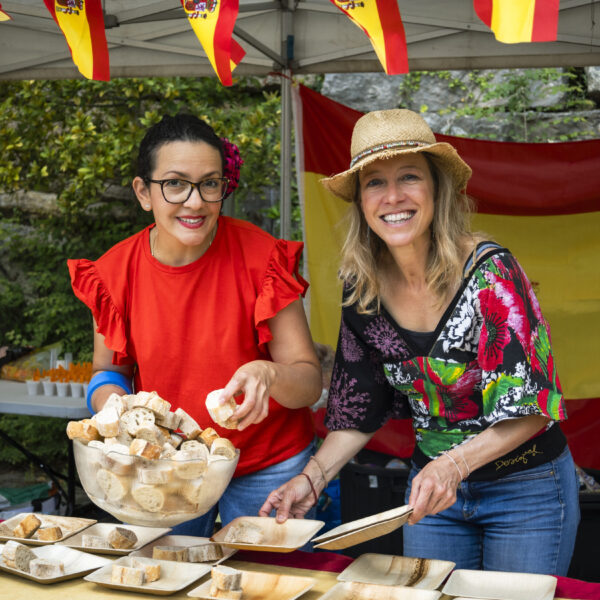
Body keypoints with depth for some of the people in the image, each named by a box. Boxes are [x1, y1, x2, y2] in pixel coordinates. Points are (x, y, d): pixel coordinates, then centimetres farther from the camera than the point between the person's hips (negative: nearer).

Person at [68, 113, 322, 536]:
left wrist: (268, 374, -37)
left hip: (266, 467, -2)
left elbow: (310, 383, -15)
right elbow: (108, 371, 6)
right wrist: (111, 400, -17)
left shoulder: (261, 258, -17)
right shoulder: (117, 271, -9)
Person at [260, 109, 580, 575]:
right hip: (433, 483, 4)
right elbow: (360, 409, 3)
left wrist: (455, 464, -35)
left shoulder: (488, 270, -21)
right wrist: (313, 477, -10)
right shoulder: (363, 288, -7)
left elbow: (530, 408, -22)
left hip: (525, 485, -4)